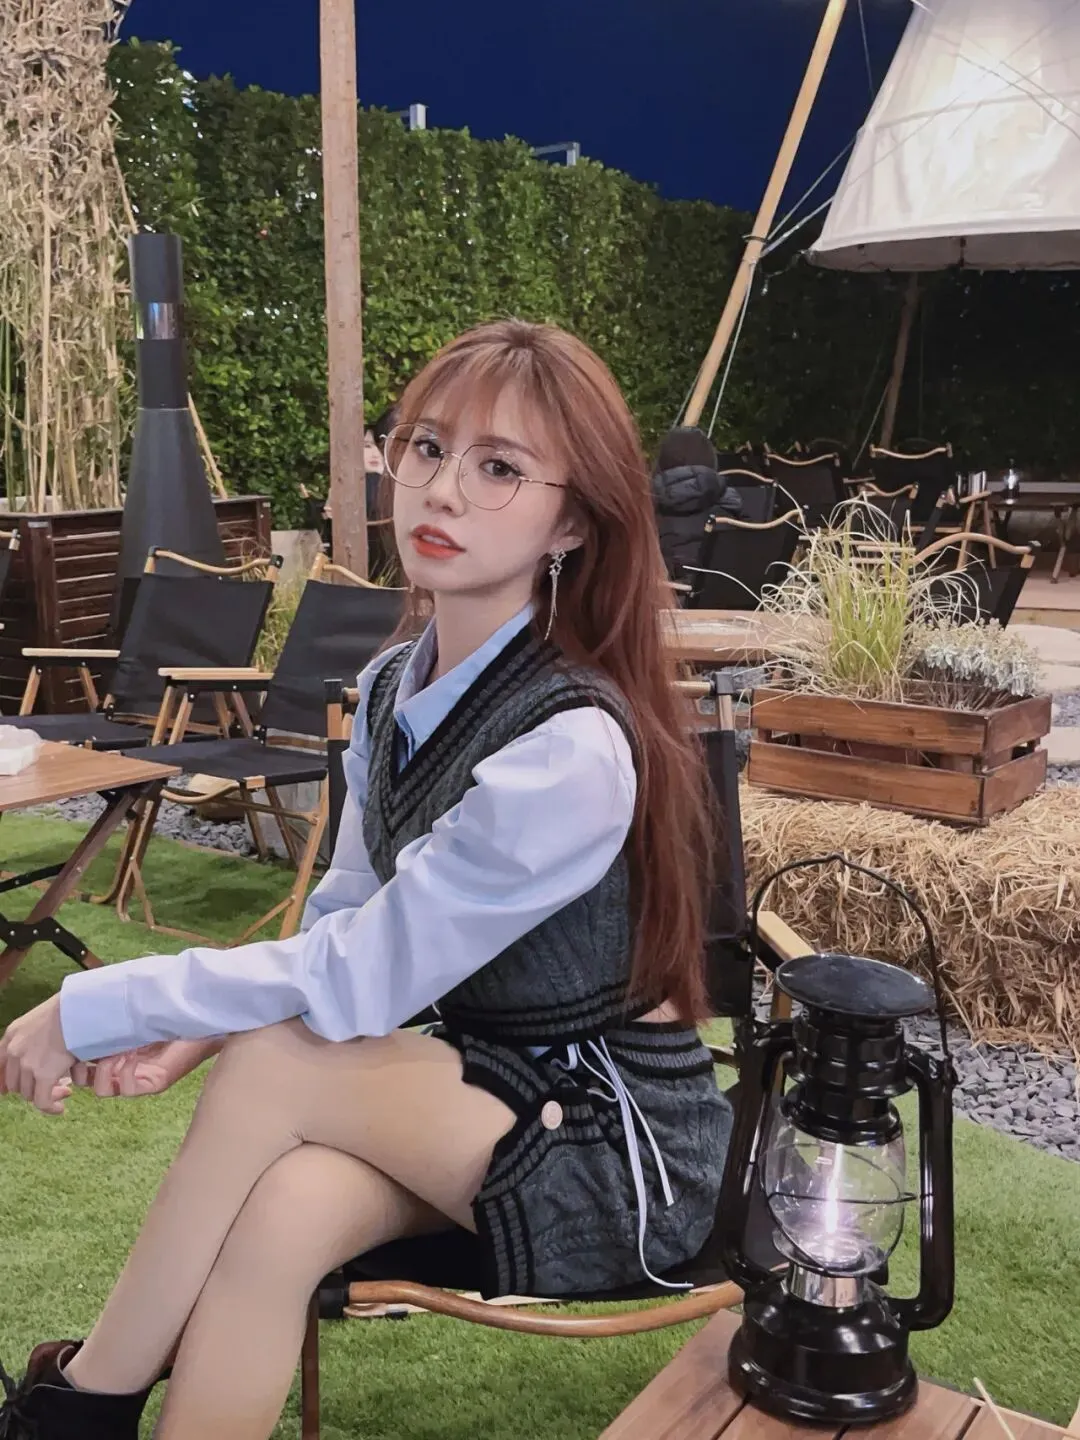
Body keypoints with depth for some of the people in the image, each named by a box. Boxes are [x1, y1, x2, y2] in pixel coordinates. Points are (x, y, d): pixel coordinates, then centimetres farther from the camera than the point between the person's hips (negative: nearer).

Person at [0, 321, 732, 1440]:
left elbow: (361, 978, -24)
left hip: (620, 1144, -5)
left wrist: (91, 1010, -16)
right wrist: (193, 1026, -13)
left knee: (278, 1063, -24)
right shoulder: (394, 684, 0)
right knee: (288, 1209, -26)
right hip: (477, 1088, 6)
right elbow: (342, 925, 5)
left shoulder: (572, 749, -26)